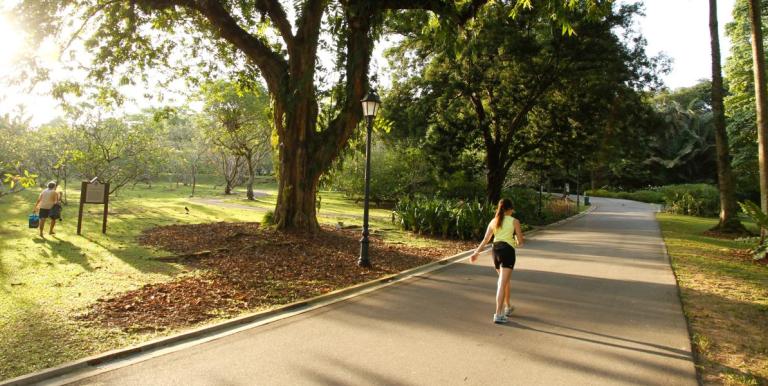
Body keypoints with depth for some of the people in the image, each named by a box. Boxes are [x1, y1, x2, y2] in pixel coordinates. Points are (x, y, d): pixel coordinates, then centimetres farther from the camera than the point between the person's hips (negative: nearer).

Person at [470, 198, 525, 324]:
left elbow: (485, 240, 7)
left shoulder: (493, 221, 11)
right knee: (502, 284, -8)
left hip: (496, 250, 5)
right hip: (507, 250, -5)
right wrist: (519, 242, 24)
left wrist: (476, 252, 12)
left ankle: (508, 307, 37)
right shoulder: (514, 221, 0)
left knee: (505, 280, 24)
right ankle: (498, 314, -12)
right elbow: (520, 242, 1)